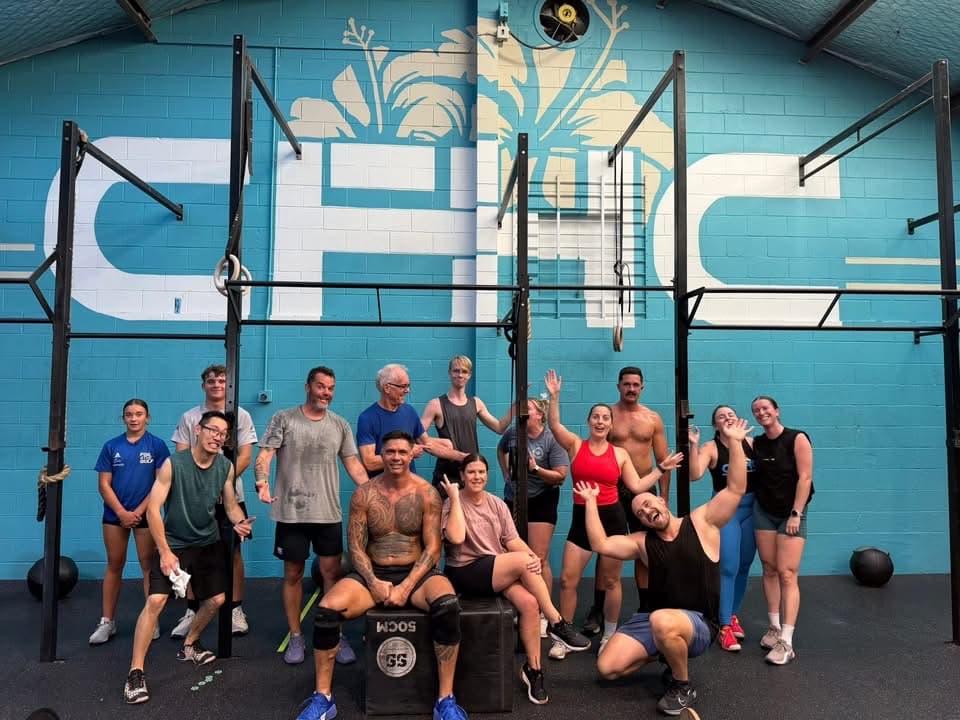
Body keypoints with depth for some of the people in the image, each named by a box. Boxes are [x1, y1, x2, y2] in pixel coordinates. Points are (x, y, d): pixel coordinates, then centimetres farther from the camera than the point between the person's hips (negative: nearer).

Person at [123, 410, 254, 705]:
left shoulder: (225, 467, -7)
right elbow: (153, 509, -19)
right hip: (174, 544, -5)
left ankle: (189, 646, 37)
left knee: (217, 600, 11)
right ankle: (135, 672, -6)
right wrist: (165, 551, -22)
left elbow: (231, 506, 2)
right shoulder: (173, 464, -21)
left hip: (208, 544, 5)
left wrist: (239, 522, -21)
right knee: (155, 601, -18)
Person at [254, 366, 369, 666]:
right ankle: (295, 637, 21)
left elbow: (352, 463, 7)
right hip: (291, 512, -2)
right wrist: (262, 481, -27)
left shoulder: (340, 425, 7)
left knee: (332, 573, 4)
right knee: (293, 574, 9)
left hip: (329, 513, 2)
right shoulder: (283, 419, -1)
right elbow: (265, 454, -7)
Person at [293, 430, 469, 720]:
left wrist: (406, 587, -17)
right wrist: (374, 583, -15)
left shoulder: (426, 493, -5)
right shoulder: (364, 494, -1)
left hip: (417, 573, -1)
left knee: (447, 606, -33)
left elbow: (432, 548, -6)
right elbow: (355, 547, 0)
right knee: (326, 610, -24)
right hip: (373, 573, 2)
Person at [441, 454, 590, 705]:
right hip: (465, 573, -5)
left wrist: (534, 557, -16)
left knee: (529, 603, -22)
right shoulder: (452, 503, -5)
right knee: (522, 559, -27)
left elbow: (512, 540, 4)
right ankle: (557, 624, -14)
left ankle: (533, 668, -4)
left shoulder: (497, 504, 10)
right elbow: (456, 538, -23)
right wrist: (455, 498, -18)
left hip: (500, 571, 5)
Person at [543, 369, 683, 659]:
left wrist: (661, 469, 2)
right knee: (567, 579, -3)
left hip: (612, 517, 1)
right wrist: (554, 396, -22)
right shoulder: (575, 445, 1)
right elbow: (554, 425, -13)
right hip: (581, 518, 0)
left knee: (611, 580, 9)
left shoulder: (620, 453, 5)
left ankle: (609, 635, 26)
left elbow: (637, 486, 4)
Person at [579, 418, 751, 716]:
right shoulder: (642, 542, 7)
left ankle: (683, 687, -12)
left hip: (699, 623, -5)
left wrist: (734, 443, -18)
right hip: (656, 619, 5)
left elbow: (736, 488, -11)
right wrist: (590, 502, -1)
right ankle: (667, 652, 16)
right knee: (608, 667, -7)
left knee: (662, 621, -41)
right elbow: (600, 544, -3)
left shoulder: (701, 522, -2)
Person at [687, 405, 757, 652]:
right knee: (728, 568, -8)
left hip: (752, 507, 4)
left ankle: (733, 615, 30)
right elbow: (694, 474, -22)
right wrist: (693, 445, -27)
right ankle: (724, 626, -1)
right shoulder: (711, 448, -8)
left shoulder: (751, 443, 1)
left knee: (744, 566, 13)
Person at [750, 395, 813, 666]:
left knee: (787, 574, -10)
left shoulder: (797, 439, -11)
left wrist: (795, 514, -17)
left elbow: (805, 477, -14)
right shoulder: (755, 443, 4)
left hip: (791, 513, -5)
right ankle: (774, 628, 20)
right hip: (763, 511, 5)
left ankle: (786, 642, -10)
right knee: (769, 570, 8)